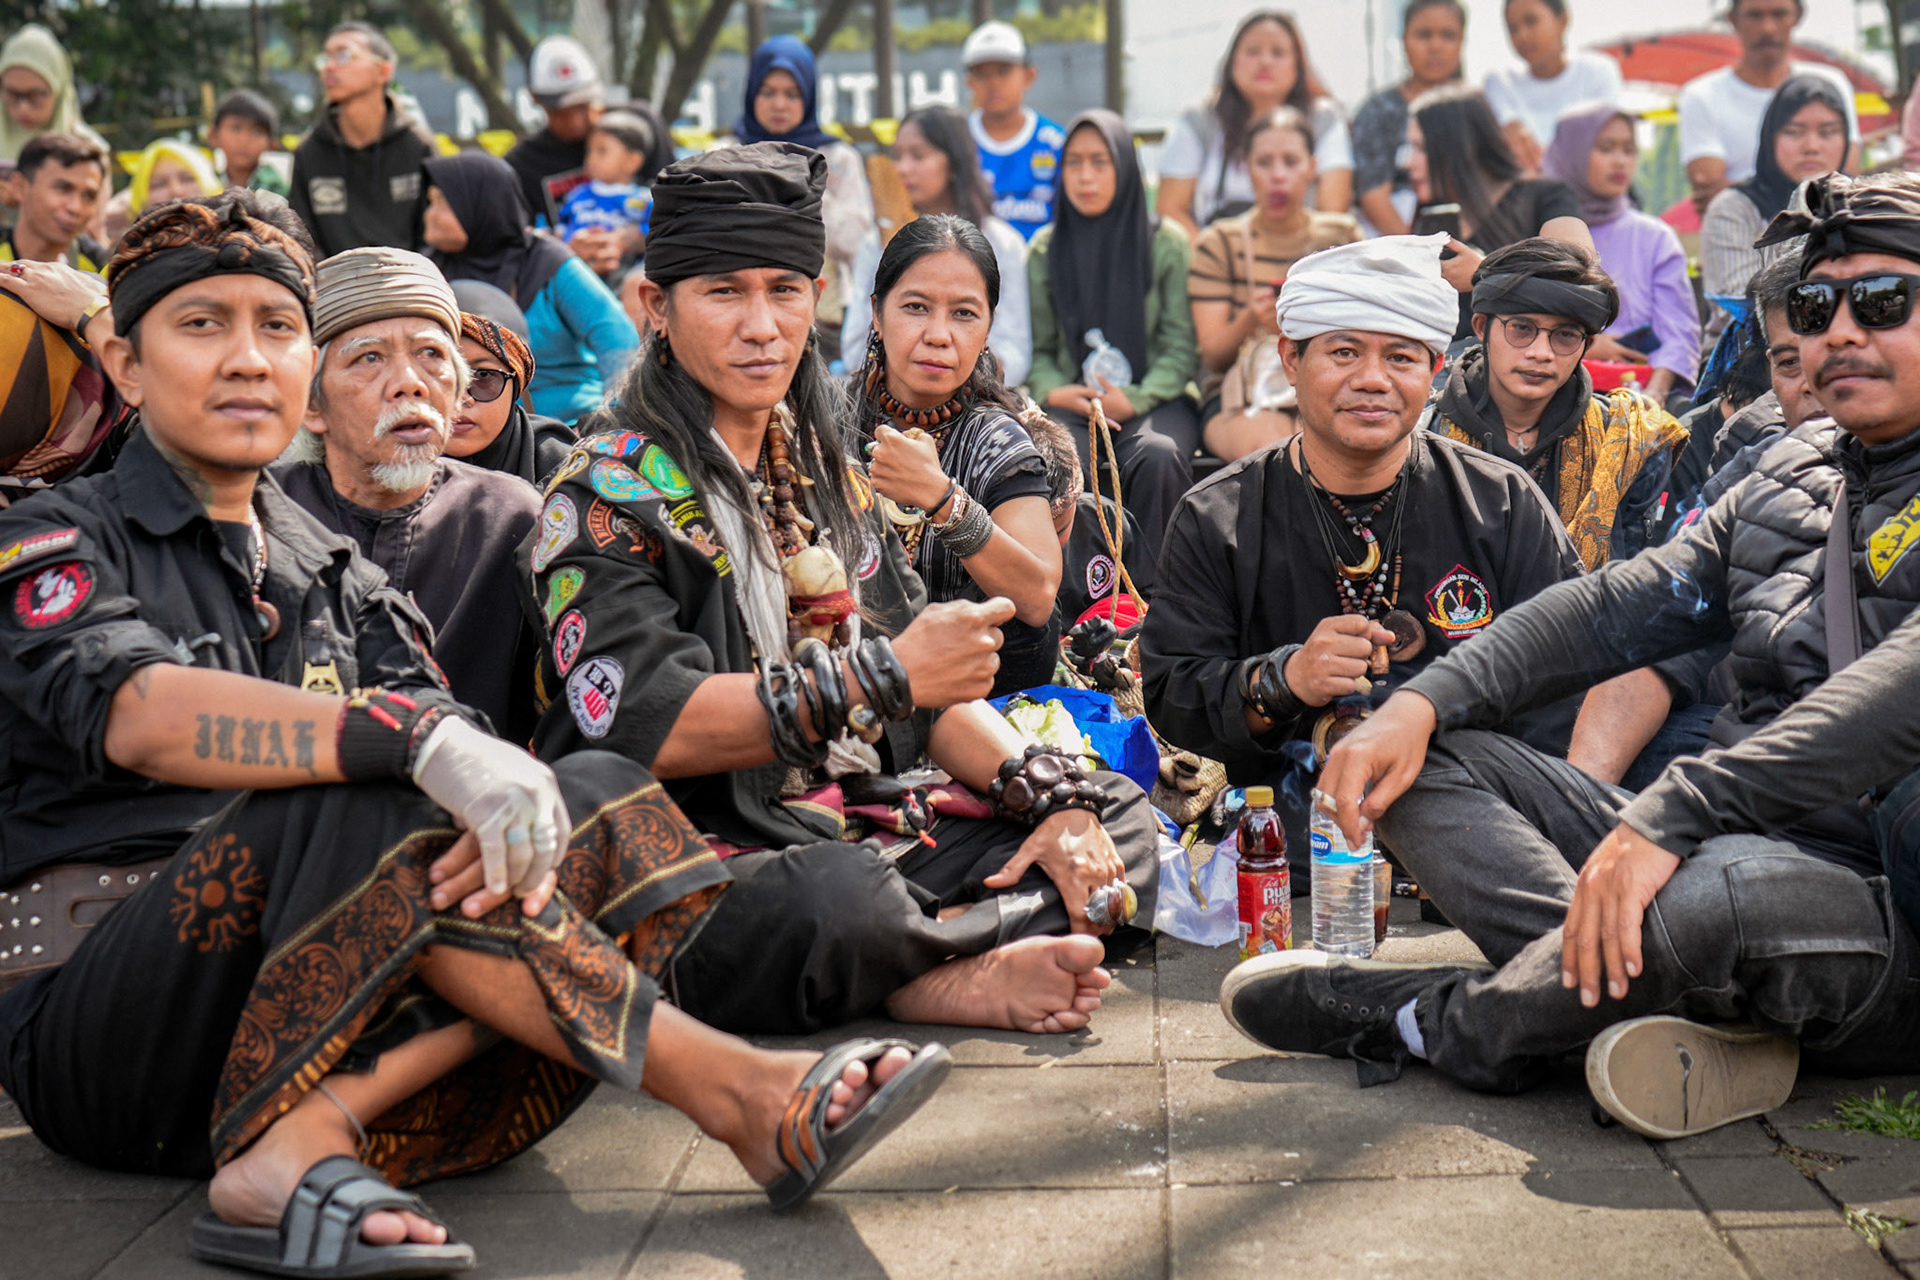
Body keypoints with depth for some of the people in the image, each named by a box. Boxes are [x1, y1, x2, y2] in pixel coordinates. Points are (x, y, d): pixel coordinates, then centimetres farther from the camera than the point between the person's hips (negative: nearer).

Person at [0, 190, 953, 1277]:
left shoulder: (336, 575, 19)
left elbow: (452, 759, 2)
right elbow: (139, 714, -21)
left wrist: (509, 806, -25)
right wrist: (424, 740, -36)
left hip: (307, 996, 5)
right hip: (91, 1016, -5)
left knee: (604, 799, -14)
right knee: (372, 805, -31)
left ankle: (303, 1139, -32)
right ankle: (731, 1089, -29)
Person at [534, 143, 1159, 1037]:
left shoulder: (824, 469, 18)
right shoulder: (609, 493, -7)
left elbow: (927, 681, 16)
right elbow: (644, 727, -21)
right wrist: (880, 677, -20)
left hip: (864, 832, 8)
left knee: (1118, 819, 1)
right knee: (842, 901, -39)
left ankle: (930, 981, -22)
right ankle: (992, 963, -7)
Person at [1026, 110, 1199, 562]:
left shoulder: (1166, 243, 5)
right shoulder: (1045, 250, 11)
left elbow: (1182, 344, 3)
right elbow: (1038, 349, 13)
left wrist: (1134, 400, -12)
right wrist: (1056, 391, -9)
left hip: (1155, 399, -1)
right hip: (1074, 402, 1)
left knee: (1158, 457, -36)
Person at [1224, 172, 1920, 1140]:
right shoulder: (1788, 472, 18)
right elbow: (1624, 606, 13)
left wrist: (1672, 815, -33)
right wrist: (1422, 703, -3)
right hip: (1724, 844, 8)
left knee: (1719, 890, -41)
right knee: (1430, 760, -1)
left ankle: (1428, 1021, -13)